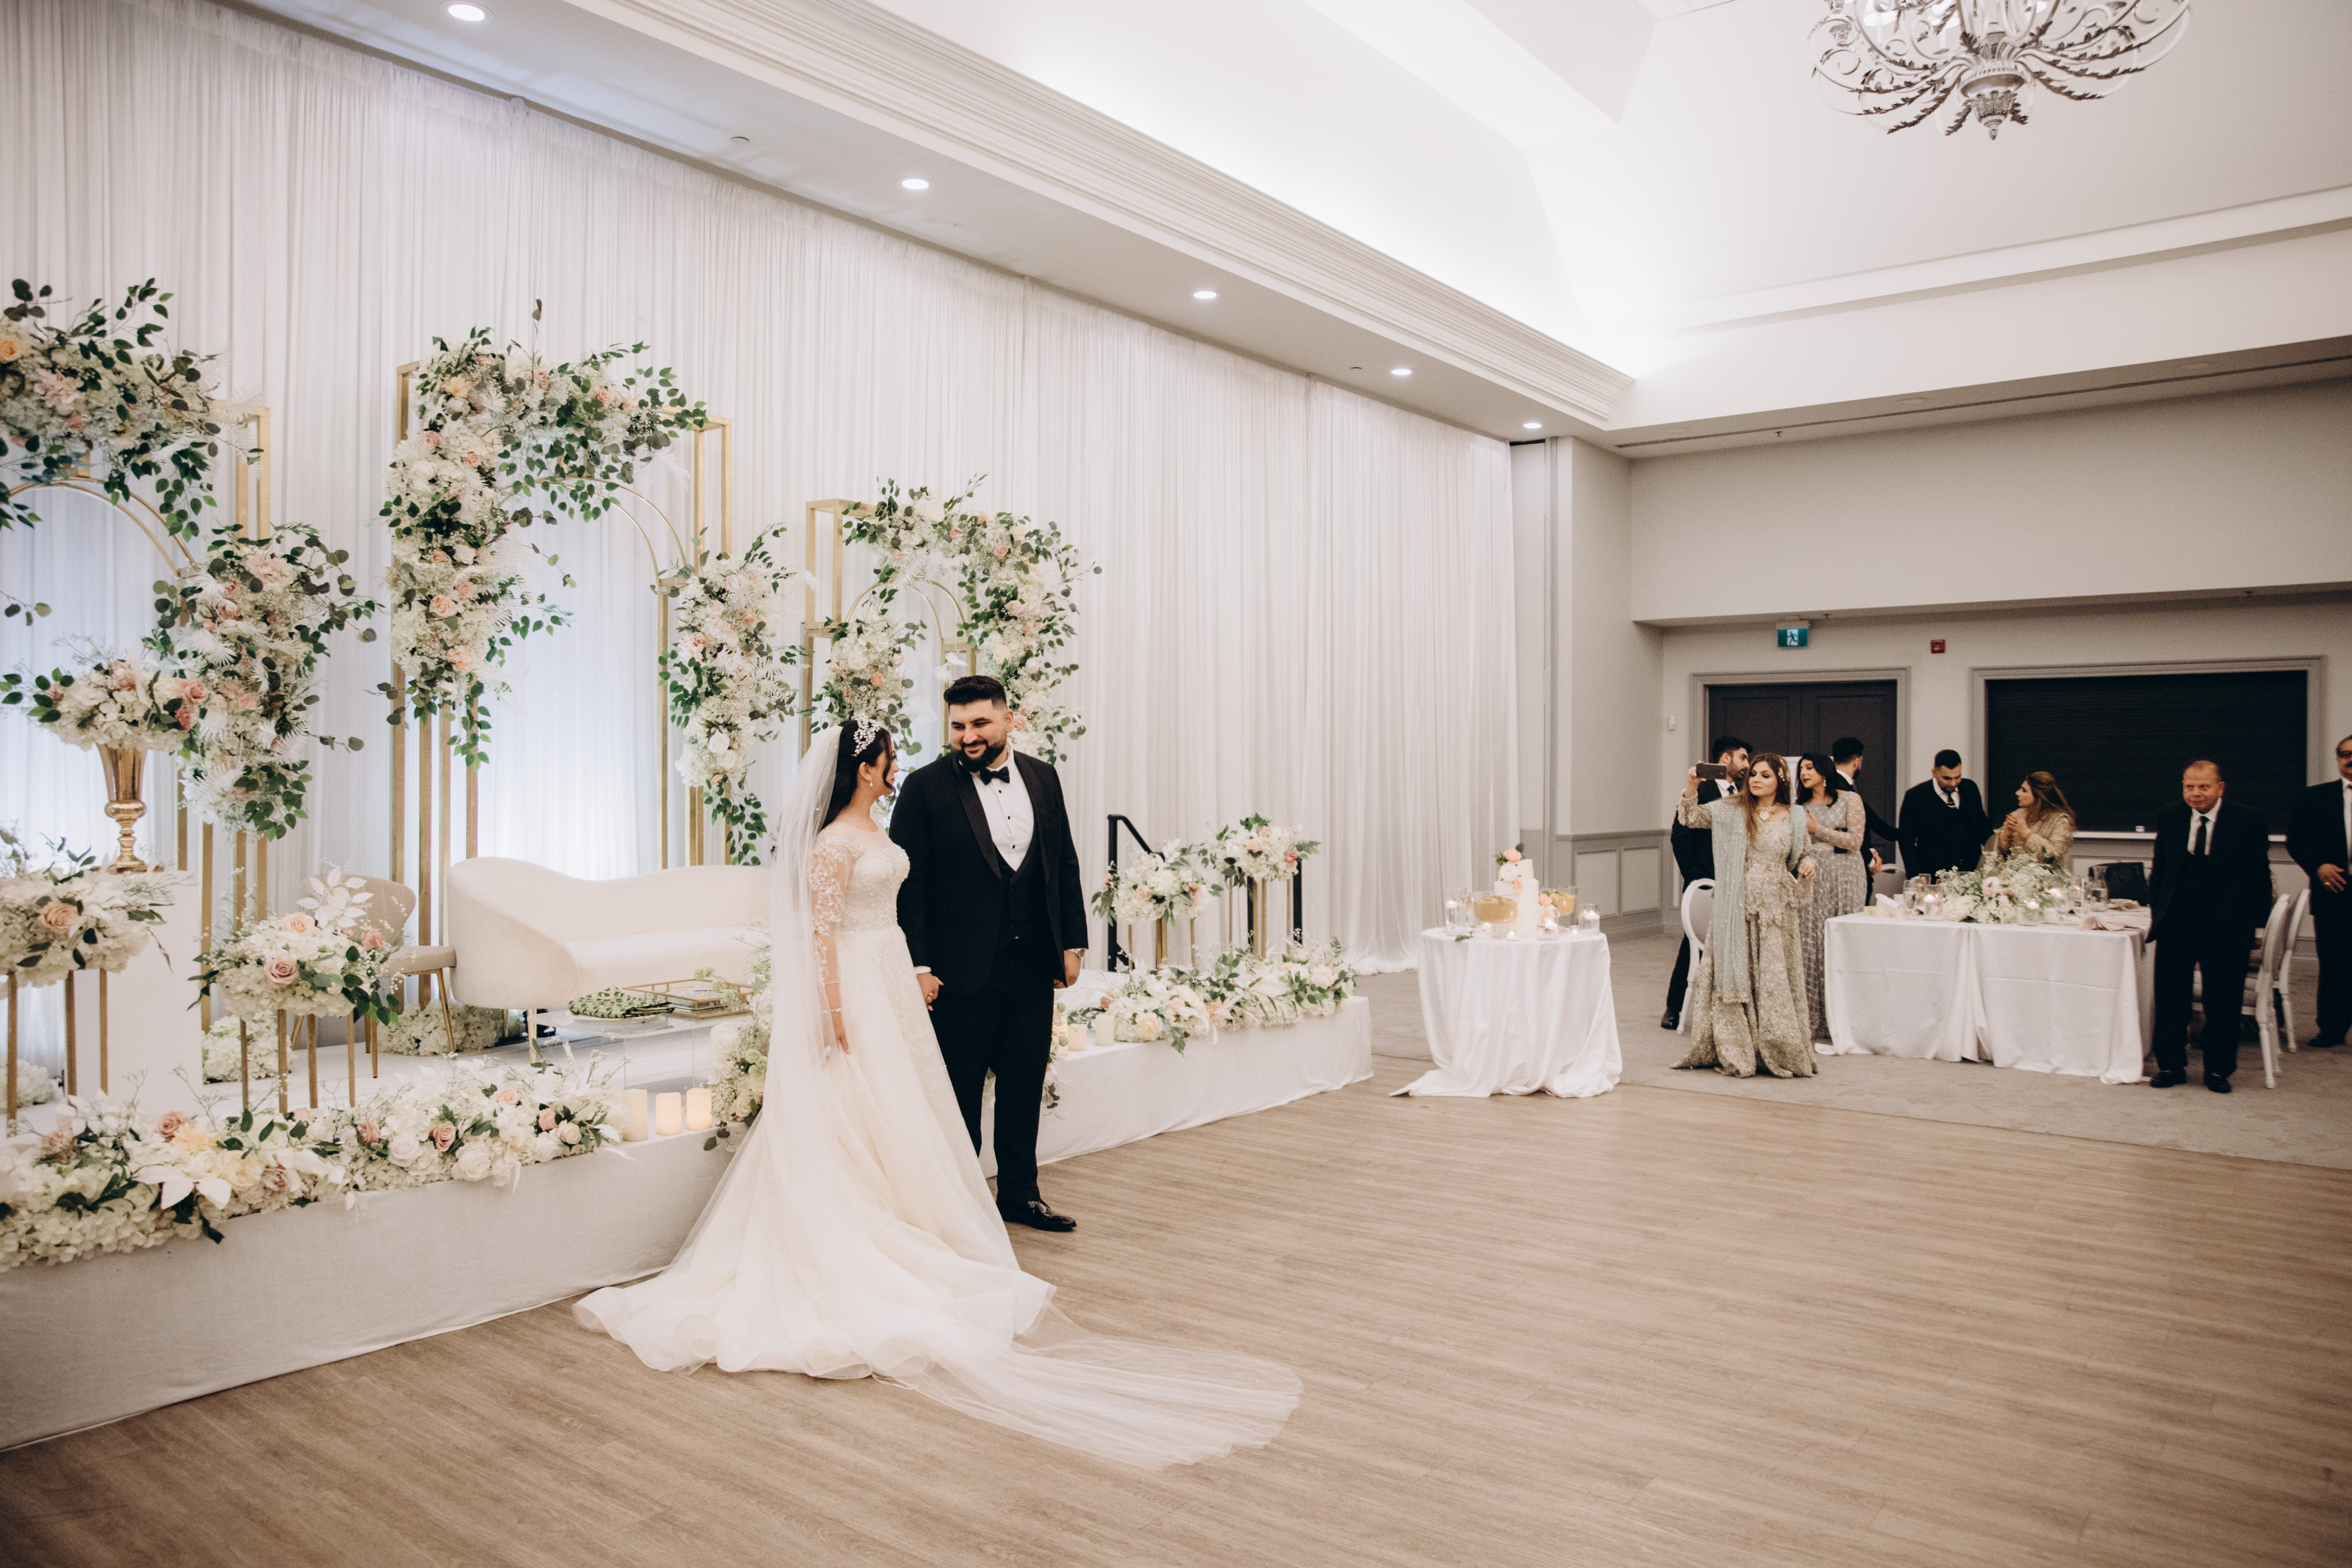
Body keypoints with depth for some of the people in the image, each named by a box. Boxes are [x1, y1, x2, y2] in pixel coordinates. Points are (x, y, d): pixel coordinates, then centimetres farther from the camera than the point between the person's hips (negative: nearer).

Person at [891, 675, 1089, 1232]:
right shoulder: (926, 787, -7)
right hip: (962, 971, -4)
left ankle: (1020, 1194, 30)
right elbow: (908, 883, -8)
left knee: (1025, 1086, 15)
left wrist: (1073, 944, 8)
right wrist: (918, 967, -13)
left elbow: (1065, 866, 12)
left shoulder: (1043, 778, 7)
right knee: (959, 1093, 7)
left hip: (1033, 966, 5)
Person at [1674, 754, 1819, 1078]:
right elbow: (1692, 816, -6)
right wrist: (1692, 786, -21)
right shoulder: (1732, 811, 2)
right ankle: (1735, 1054, 10)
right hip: (1737, 909, -1)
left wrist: (1808, 864, -5)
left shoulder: (1793, 818, 7)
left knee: (1775, 979, 3)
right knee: (1735, 976, 1)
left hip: (1776, 911, 1)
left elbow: (1800, 858, 18)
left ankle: (1779, 1054, 15)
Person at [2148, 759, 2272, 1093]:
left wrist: (2256, 921, -3)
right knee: (2170, 997, 4)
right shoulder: (2169, 818, 6)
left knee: (2223, 1002, 5)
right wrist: (2156, 909, 9)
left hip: (2225, 926, -2)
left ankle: (2218, 1069, 18)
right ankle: (2171, 1065, 15)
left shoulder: (2247, 819, -2)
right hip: (2176, 922, 2)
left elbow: (2259, 875, 0)